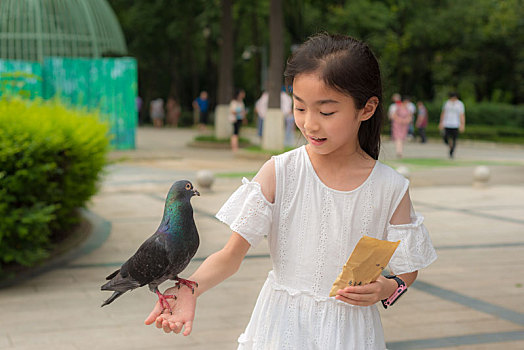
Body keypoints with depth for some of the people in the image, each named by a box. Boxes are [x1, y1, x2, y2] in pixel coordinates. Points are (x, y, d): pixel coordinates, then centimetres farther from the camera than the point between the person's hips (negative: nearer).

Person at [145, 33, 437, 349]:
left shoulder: (390, 189, -10)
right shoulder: (279, 173, -11)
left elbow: (408, 268, 1)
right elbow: (231, 255, -11)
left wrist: (388, 288, -20)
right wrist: (190, 289, -27)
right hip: (283, 324, 0)